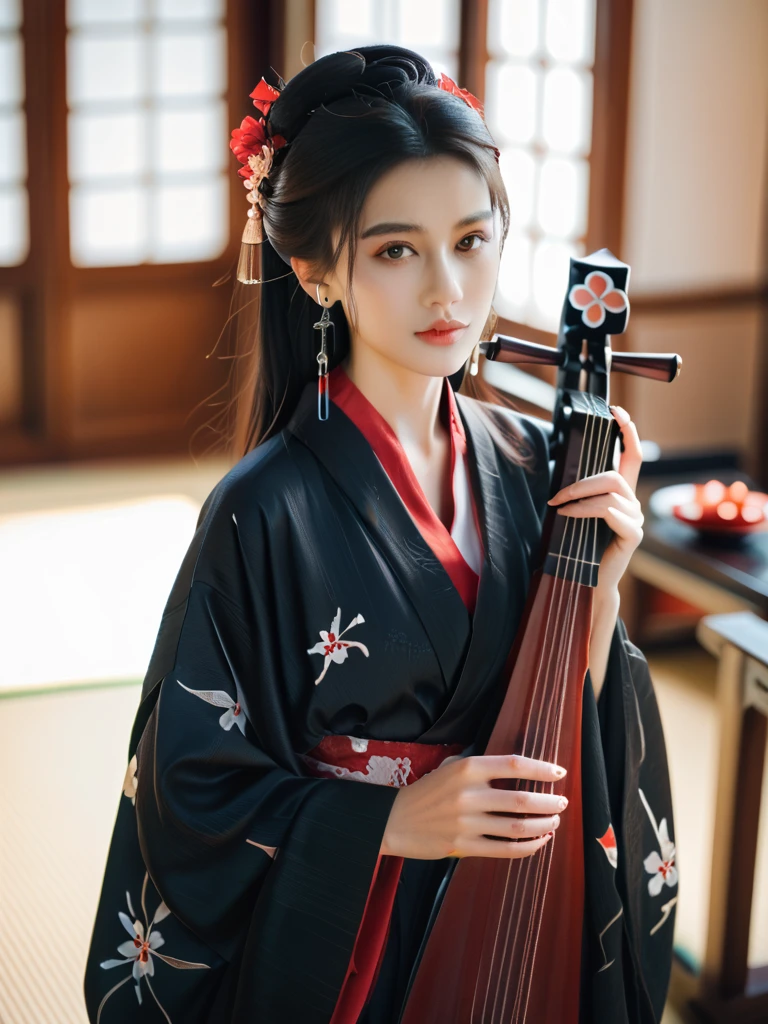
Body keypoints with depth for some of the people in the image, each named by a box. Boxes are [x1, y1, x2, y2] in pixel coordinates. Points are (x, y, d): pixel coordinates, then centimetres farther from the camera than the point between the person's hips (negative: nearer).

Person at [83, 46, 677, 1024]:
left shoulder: (530, 463, -5)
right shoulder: (266, 514, -20)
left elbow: (572, 732, 0)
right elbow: (191, 793, -13)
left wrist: (597, 590, -15)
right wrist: (394, 823, -21)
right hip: (341, 943, -4)